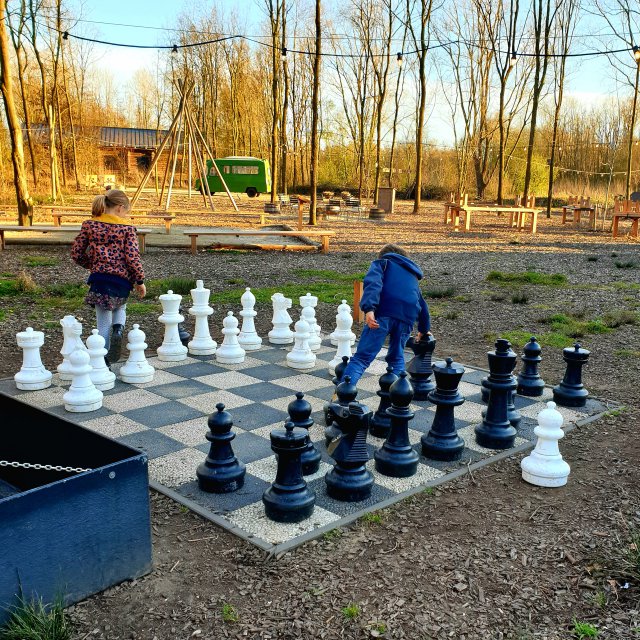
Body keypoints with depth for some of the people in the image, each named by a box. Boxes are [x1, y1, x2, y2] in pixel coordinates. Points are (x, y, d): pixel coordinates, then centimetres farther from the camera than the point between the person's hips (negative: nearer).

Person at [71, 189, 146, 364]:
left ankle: (103, 363, 11)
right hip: (122, 280, 0)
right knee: (120, 307, 31)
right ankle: (118, 329, 1)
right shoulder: (127, 228, -1)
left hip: (99, 279, 1)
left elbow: (76, 254, 6)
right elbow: (132, 257, -9)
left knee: (104, 325, 8)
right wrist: (140, 281, 2)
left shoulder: (89, 225, 5)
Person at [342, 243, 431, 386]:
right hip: (407, 319, 4)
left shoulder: (382, 263, 22)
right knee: (396, 358, 25)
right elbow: (423, 306, 44)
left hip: (384, 313, -4)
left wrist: (369, 308, -19)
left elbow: (373, 282, -3)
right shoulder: (412, 274, 38)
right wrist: (424, 330, 60)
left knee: (362, 357, -9)